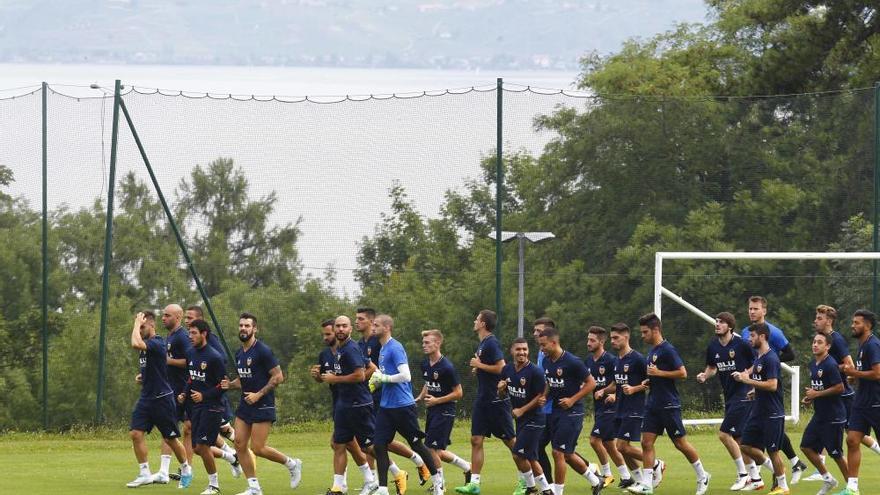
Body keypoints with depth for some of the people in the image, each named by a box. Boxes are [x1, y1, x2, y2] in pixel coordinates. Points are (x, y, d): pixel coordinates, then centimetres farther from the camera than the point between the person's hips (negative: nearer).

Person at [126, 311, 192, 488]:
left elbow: (136, 343, -37)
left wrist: (137, 324, -22)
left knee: (170, 439, 3)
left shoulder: (157, 344, -18)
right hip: (146, 398, 8)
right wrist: (142, 376, 7)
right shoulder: (145, 345, 10)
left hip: (162, 398, -8)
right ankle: (145, 474, 1)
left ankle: (186, 468, 24)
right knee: (135, 433, -4)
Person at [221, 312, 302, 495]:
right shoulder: (239, 354, 11)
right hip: (245, 405, 8)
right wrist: (230, 384, 3)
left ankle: (292, 464, 13)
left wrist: (259, 394, -19)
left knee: (257, 448, -10)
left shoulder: (262, 351, -13)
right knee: (240, 444, 0)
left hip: (262, 406, -8)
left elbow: (278, 377, -15)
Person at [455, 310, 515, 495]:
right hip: (483, 400, 9)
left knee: (509, 440, 0)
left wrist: (479, 365, -15)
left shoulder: (491, 343, -15)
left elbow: (501, 367, -24)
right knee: (476, 440, 3)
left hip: (496, 401, -9)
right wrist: (477, 368, 8)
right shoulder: (482, 343, 14)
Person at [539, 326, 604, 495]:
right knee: (567, 455, 13)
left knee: (558, 452, -10)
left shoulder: (572, 362, -16)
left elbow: (591, 383, -11)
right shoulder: (546, 362, 6)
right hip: (555, 410, 8)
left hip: (572, 411, -8)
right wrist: (544, 396, 5)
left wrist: (572, 400, -16)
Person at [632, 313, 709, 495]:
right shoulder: (652, 351, 13)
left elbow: (682, 373, -20)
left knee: (680, 443, 1)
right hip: (653, 405, 8)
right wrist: (649, 381, 10)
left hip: (669, 405, -8)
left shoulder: (668, 350, -14)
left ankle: (702, 477, 17)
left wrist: (659, 373, -19)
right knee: (646, 442, -1)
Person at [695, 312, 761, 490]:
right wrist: (704, 376, 1)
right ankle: (755, 478, 19)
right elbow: (712, 367, 21)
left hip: (743, 394, -8)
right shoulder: (713, 347, 6)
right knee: (738, 439, 10)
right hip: (729, 396, 8)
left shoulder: (741, 344, -13)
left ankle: (742, 474, -2)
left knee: (724, 434, -13)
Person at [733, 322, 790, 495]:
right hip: (758, 411, 9)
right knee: (746, 445, 9)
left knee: (772, 450, -2)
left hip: (772, 413, -9)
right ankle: (775, 469, 24)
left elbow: (772, 385, -25)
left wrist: (748, 381, -21)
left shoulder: (771, 359, -17)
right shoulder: (758, 357, 12)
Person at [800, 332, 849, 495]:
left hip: (833, 417, -9)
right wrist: (810, 397, 5)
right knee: (806, 446, 6)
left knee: (836, 454, -2)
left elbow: (839, 388, -22)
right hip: (819, 415, 9)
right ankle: (828, 480, 18)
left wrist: (817, 394, -17)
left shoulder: (830, 365, -17)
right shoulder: (813, 365, 11)